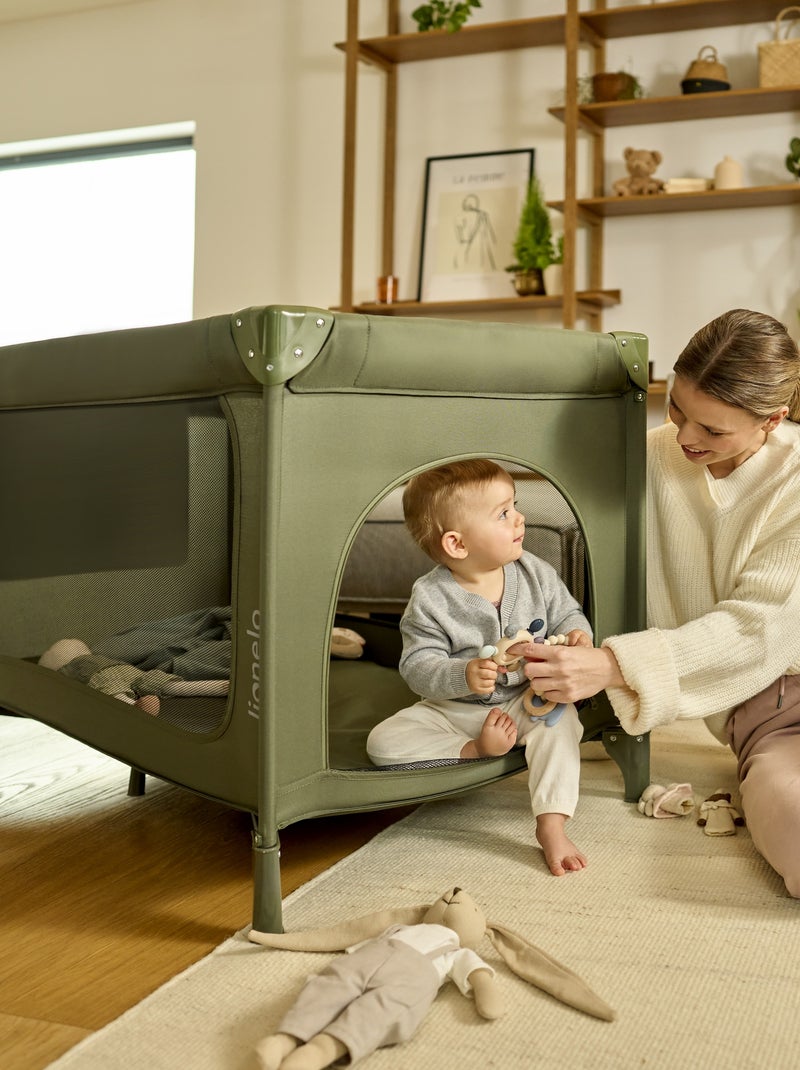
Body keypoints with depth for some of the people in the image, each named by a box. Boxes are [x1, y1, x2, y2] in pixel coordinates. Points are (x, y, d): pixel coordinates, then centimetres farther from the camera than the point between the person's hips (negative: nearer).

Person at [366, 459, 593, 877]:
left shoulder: (535, 573, -7)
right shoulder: (430, 599, -17)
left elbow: (566, 613, 6)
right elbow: (418, 666, -19)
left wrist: (577, 635, -18)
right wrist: (463, 676, -39)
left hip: (528, 698, 1)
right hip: (452, 709, -1)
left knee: (560, 717, -31)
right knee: (383, 742, -19)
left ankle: (551, 825, -28)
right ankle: (475, 748, -16)